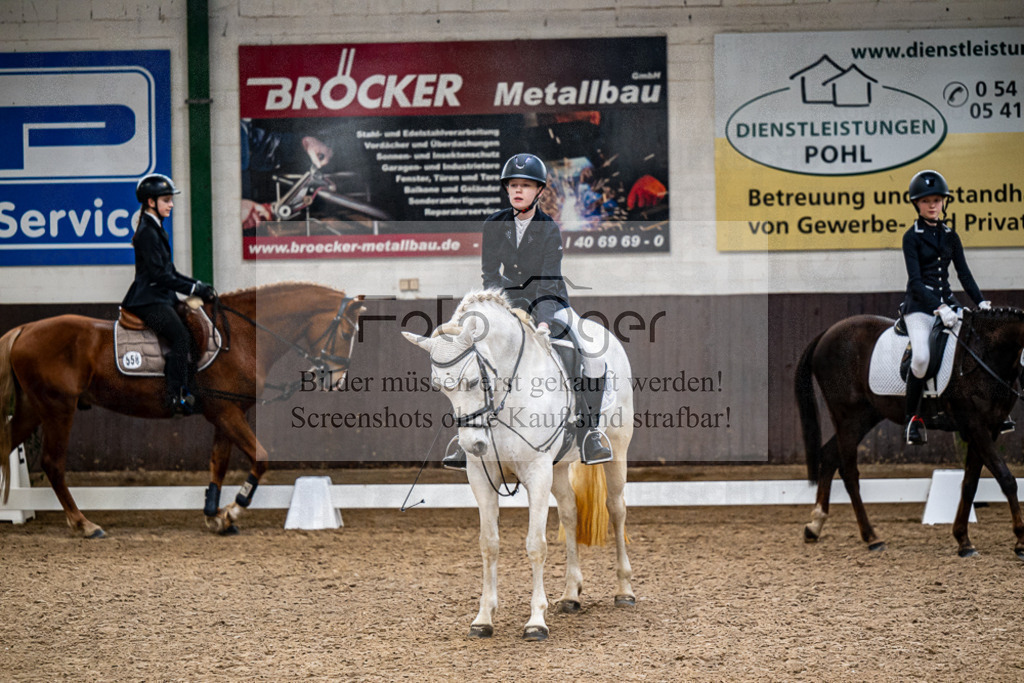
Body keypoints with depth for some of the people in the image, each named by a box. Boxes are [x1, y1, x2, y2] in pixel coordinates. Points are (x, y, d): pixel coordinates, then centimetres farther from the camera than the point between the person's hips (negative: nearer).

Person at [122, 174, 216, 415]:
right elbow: (159, 275, -20)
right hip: (149, 300, -11)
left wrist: (198, 285, 10)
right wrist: (194, 289, -18)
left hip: (162, 296, 11)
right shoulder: (147, 232, -14)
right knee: (181, 336, -24)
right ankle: (177, 396, -24)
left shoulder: (156, 230, 17)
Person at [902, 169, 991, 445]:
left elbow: (963, 273, 13)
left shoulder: (950, 236, 13)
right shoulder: (912, 236, -4)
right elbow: (915, 280, -14)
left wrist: (980, 302, -2)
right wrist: (938, 308, -26)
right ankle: (913, 417, -11)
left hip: (946, 301, 5)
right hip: (920, 305, -5)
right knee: (921, 356, -28)